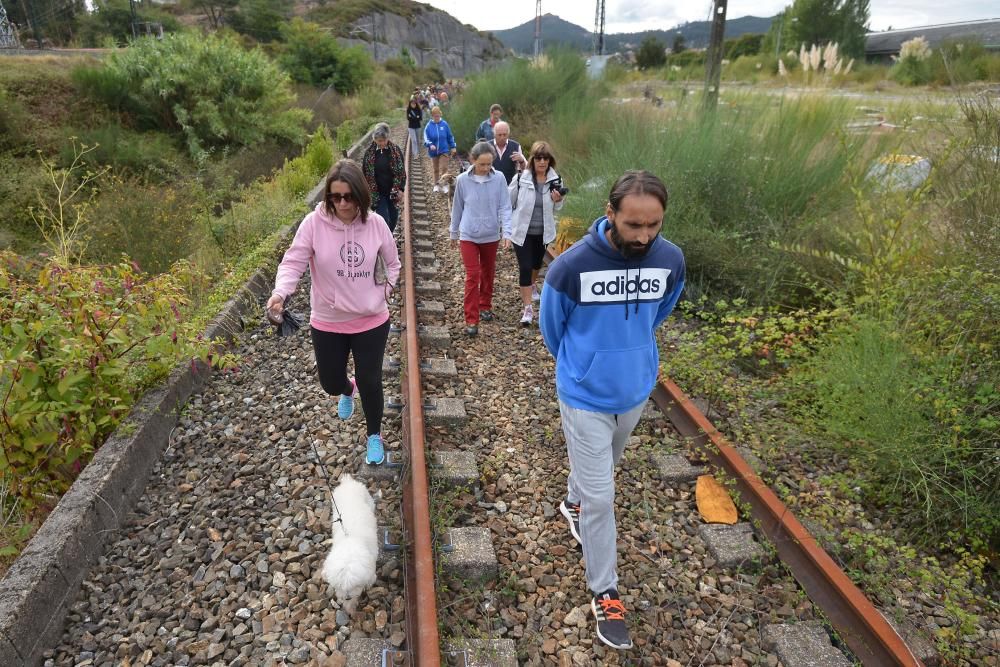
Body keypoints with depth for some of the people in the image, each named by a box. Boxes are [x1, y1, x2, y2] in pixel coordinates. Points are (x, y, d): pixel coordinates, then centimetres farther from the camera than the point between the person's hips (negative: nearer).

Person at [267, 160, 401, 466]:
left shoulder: (375, 223, -8)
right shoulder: (314, 223, -14)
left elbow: (392, 262, 8)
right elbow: (294, 261, -16)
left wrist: (387, 288, -6)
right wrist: (280, 292, -34)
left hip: (371, 320, 0)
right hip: (327, 323, 1)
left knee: (370, 382, 6)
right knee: (331, 383, 14)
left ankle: (374, 436, 33)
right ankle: (347, 390, 55)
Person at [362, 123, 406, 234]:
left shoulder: (396, 150, -3)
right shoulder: (369, 153, -5)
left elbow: (402, 171, 1)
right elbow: (364, 173, 2)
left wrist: (401, 188, -5)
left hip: (393, 191, 2)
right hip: (377, 193, -2)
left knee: (393, 218, 11)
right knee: (384, 220, -8)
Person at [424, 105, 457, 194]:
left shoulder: (444, 124, -6)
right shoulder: (429, 126, -8)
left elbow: (450, 136, 3)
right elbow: (426, 138, -9)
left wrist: (453, 147, 5)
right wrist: (430, 145, -28)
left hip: (444, 150, -1)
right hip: (433, 151, 1)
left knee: (444, 168, -8)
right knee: (436, 169, 13)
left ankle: (444, 185, -1)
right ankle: (436, 185, 25)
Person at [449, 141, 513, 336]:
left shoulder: (499, 178, -10)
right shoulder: (462, 180, -9)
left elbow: (505, 207, -8)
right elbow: (457, 208, 3)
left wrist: (507, 232, -18)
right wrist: (454, 233, 12)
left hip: (491, 235, 2)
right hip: (468, 235, -1)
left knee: (488, 273, 17)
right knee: (472, 276, -4)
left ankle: (485, 306, 38)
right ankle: (471, 320, 0)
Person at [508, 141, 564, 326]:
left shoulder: (555, 180, -6)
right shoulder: (521, 178, -15)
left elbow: (556, 209, 6)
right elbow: (508, 202, -4)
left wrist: (558, 201, -16)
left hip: (543, 232, 4)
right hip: (522, 231, -4)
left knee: (537, 263, 24)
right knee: (525, 267, -8)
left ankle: (531, 286, 54)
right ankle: (527, 307, -1)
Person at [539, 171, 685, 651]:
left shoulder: (671, 261, -14)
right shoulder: (571, 265, -26)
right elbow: (551, 327, -5)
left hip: (636, 391, 4)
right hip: (585, 396, -4)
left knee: (600, 472, 28)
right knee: (601, 497, 2)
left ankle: (574, 504, 59)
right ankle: (605, 593, 22)